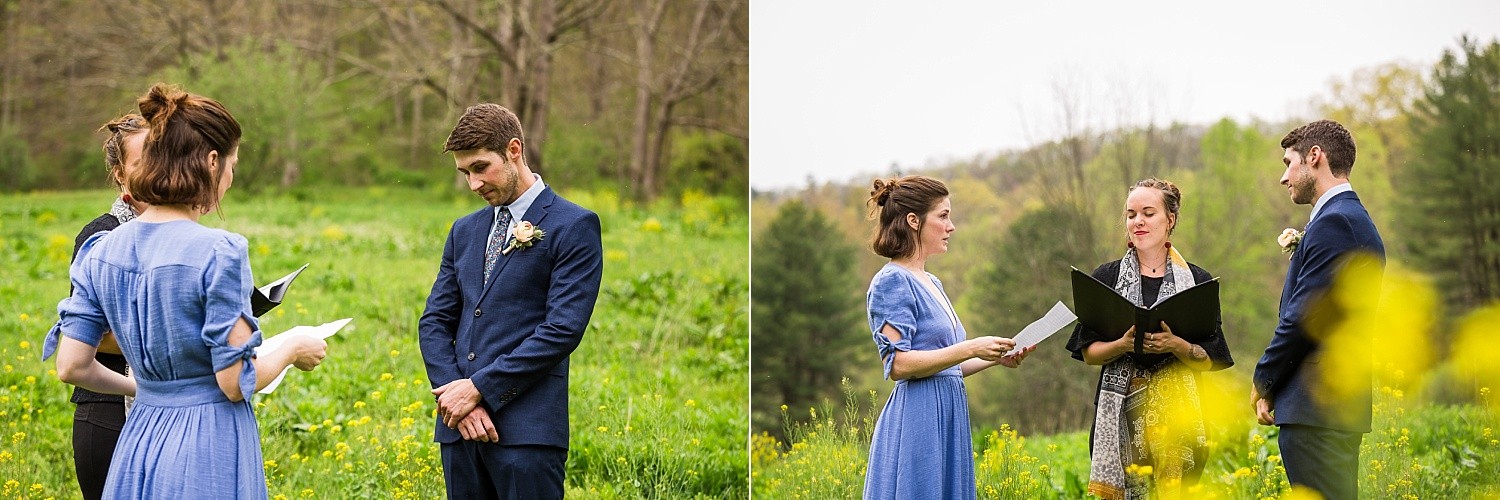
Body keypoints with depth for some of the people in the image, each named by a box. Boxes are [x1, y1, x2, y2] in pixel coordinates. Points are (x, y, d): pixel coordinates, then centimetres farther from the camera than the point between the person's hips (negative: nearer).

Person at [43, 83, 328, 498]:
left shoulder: (104, 251, 3)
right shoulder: (218, 251, -16)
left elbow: (71, 366, 3)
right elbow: (236, 383, -15)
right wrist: (293, 351, 3)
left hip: (140, 439, 6)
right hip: (210, 449, -6)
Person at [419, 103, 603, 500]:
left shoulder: (574, 226, -3)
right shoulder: (465, 231, 18)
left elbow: (563, 329, -11)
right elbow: (435, 322, 14)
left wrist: (479, 388, -12)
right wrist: (457, 397, -4)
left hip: (526, 428, -6)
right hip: (461, 424, 6)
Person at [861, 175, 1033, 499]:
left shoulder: (931, 283, 18)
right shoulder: (893, 281, -10)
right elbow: (898, 364, -18)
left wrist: (995, 358, 9)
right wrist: (970, 348, -20)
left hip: (947, 420, 9)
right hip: (916, 423, -9)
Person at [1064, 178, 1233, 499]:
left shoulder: (1197, 281, 7)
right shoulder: (1106, 278, 8)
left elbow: (1210, 361, 5)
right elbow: (1088, 352, 6)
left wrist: (1175, 344, -14)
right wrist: (1124, 344, -13)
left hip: (1177, 404, 0)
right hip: (1121, 409, 0)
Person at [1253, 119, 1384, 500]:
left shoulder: (1333, 221, -12)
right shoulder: (1358, 220, 20)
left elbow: (1304, 315, -17)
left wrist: (1263, 383, -6)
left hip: (1316, 408, -10)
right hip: (1345, 407, 10)